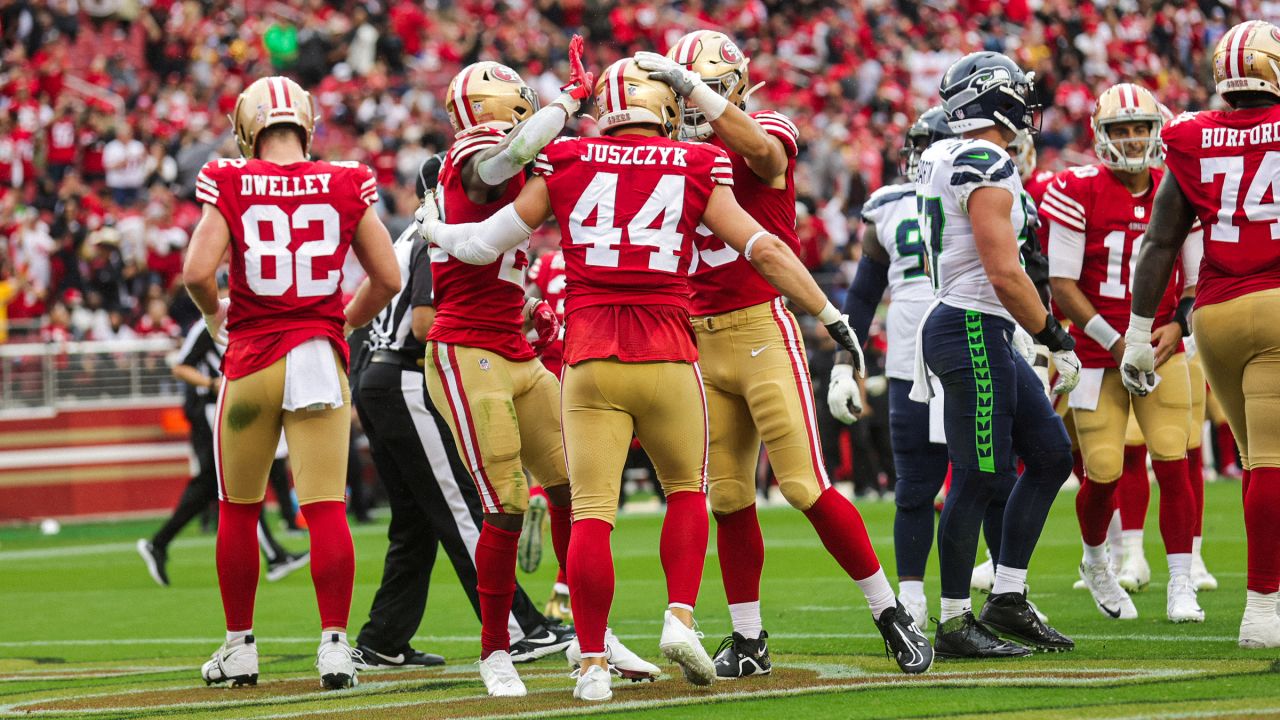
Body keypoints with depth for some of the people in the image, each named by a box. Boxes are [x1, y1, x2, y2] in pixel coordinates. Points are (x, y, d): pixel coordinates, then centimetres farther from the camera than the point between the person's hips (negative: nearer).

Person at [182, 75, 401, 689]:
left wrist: (215, 316, 8)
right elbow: (387, 278, 2)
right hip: (320, 356, 0)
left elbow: (197, 272, -13)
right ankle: (335, 643, -7)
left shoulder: (230, 186, -4)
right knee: (326, 508, -1)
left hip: (252, 357, 0)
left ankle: (239, 647, 19)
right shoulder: (346, 186, 1)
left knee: (238, 510, 13)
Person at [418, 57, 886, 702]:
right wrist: (831, 316, 11)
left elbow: (486, 243, 10)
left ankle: (593, 663, 0)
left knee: (591, 512, 1)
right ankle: (680, 616, 5)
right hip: (667, 357, 0)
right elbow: (765, 250, 3)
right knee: (686, 489, 20)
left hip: (589, 359, 0)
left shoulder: (566, 165, 5)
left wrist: (432, 228, 30)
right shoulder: (694, 171, 3)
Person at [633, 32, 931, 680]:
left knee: (805, 486, -10)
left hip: (762, 329, -6)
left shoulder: (767, 133, -3)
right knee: (728, 498, 7)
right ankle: (748, 641, 15)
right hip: (701, 342, 6)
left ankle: (890, 615, 2)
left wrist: (691, 84, -34)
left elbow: (760, 150, -29)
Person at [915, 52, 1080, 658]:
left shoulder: (943, 161, 13)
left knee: (1051, 455, 12)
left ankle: (1007, 599, 14)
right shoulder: (988, 170, -16)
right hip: (973, 331, -10)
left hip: (986, 336, 10)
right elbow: (1005, 274, -19)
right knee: (979, 478, -6)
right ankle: (954, 625, -1)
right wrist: (1058, 340, -11)